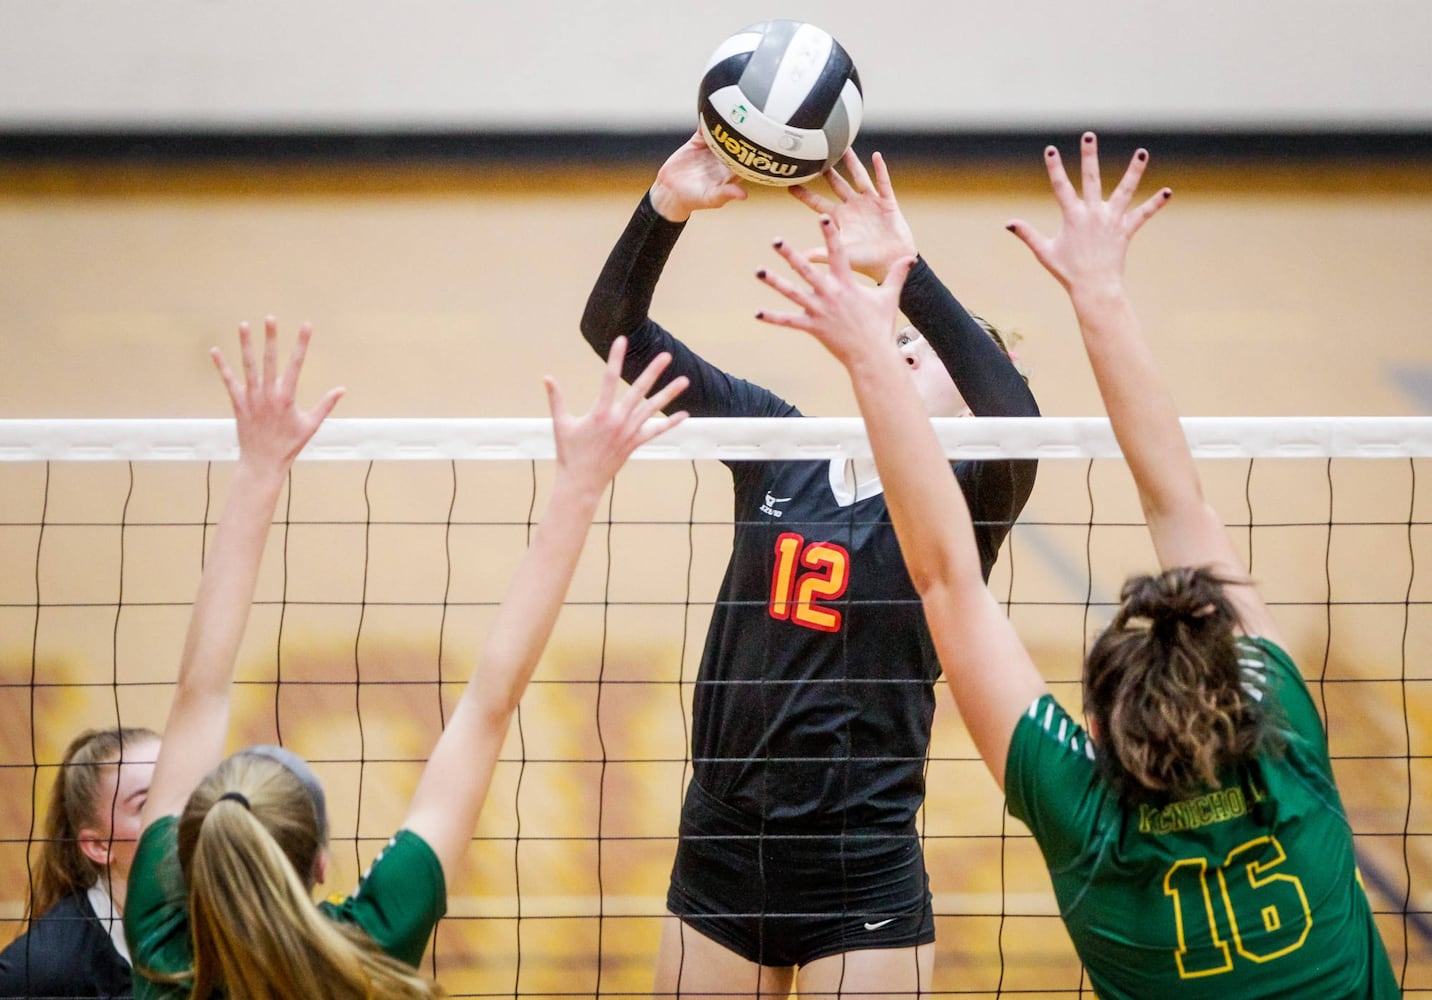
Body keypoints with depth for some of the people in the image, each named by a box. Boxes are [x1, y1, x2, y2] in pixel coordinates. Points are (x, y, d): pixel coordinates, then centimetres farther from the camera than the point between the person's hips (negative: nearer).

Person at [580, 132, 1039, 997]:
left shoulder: (960, 502, -5)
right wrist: (665, 208, -16)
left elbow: (1017, 425, -28)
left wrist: (907, 272, -34)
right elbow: (613, 326, 3)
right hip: (722, 854, 4)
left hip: (863, 881, -4)